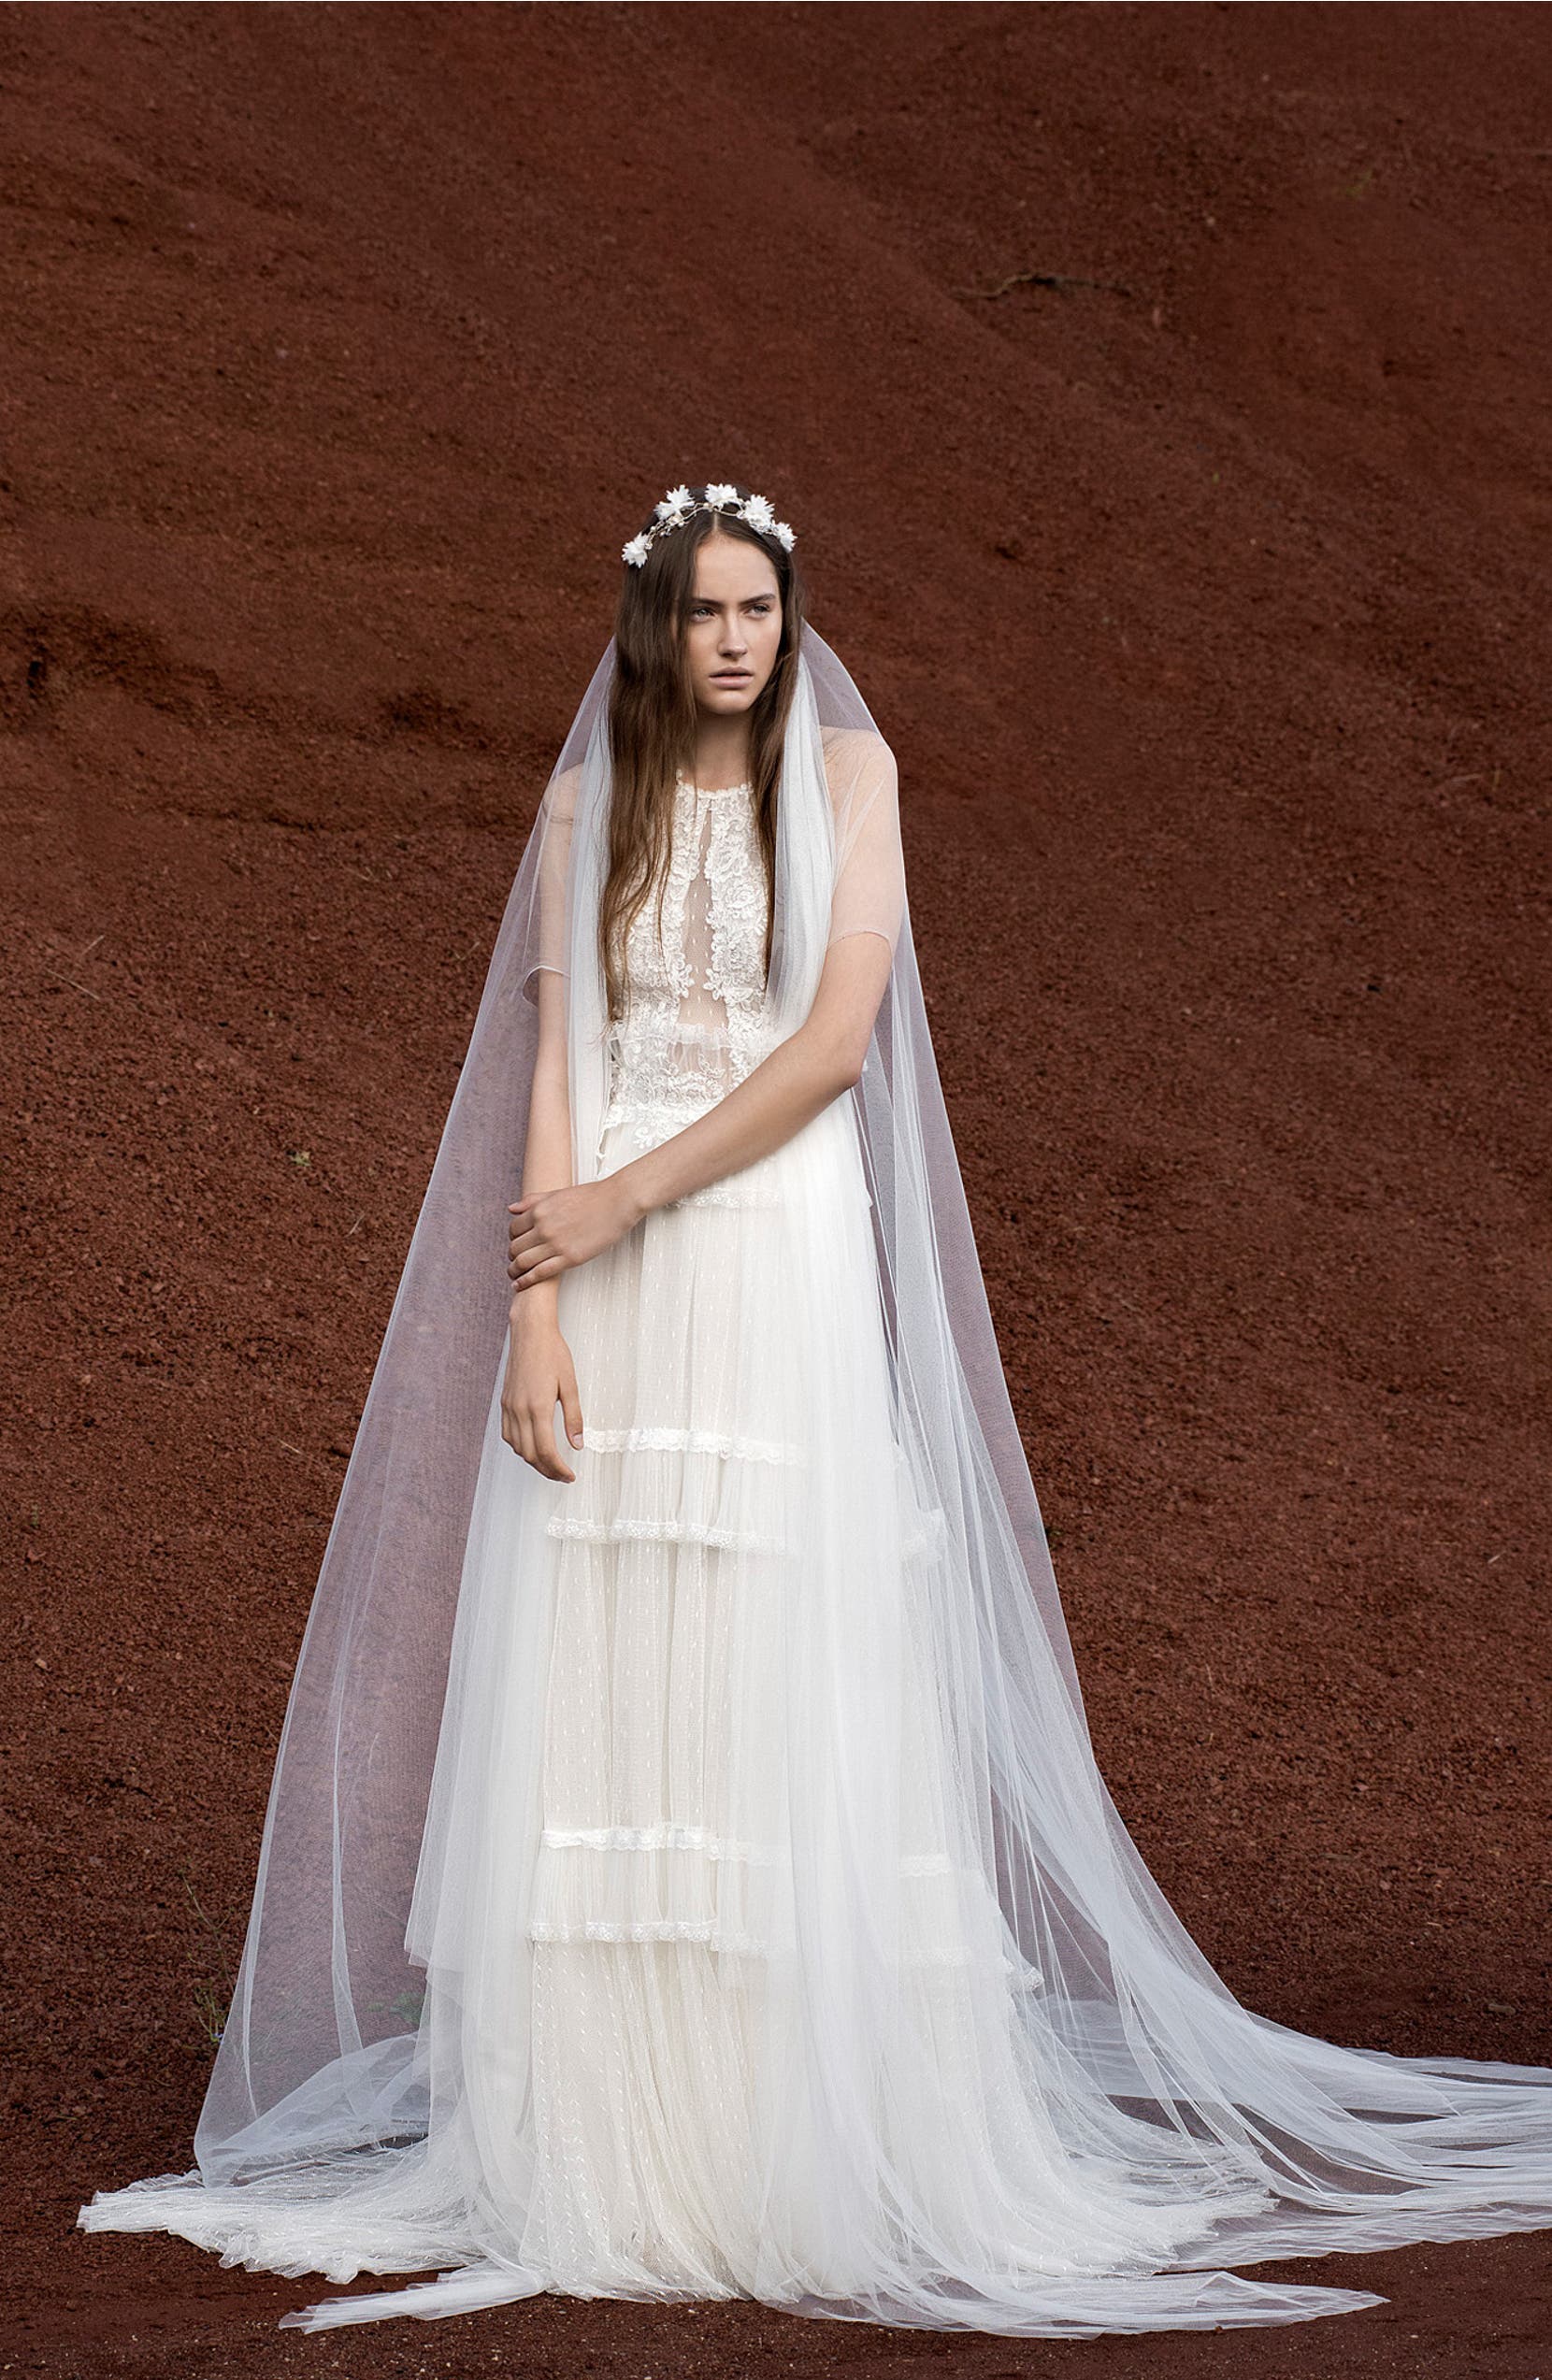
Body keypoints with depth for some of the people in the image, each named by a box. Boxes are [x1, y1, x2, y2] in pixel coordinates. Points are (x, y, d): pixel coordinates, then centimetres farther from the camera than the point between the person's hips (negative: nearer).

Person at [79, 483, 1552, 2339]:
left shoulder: (846, 770, 3)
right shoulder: (591, 797, 11)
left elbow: (837, 1037, -7)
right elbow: (554, 1063, 3)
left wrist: (627, 1199, -10)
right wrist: (535, 1312, -7)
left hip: (787, 1262, -2)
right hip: (609, 1290, 3)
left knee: (791, 1682, -4)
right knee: (596, 1689, 0)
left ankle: (809, 2148, 3)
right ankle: (607, 2150, 7)